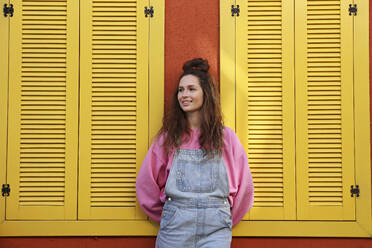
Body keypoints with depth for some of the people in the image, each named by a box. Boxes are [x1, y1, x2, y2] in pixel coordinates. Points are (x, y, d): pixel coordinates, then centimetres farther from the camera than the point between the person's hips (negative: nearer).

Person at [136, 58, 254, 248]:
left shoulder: (226, 137, 5)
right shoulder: (168, 137, 6)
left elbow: (244, 186, 9)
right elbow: (146, 184, 8)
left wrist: (224, 217, 12)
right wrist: (169, 214, 11)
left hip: (215, 230, 0)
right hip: (175, 225, 1)